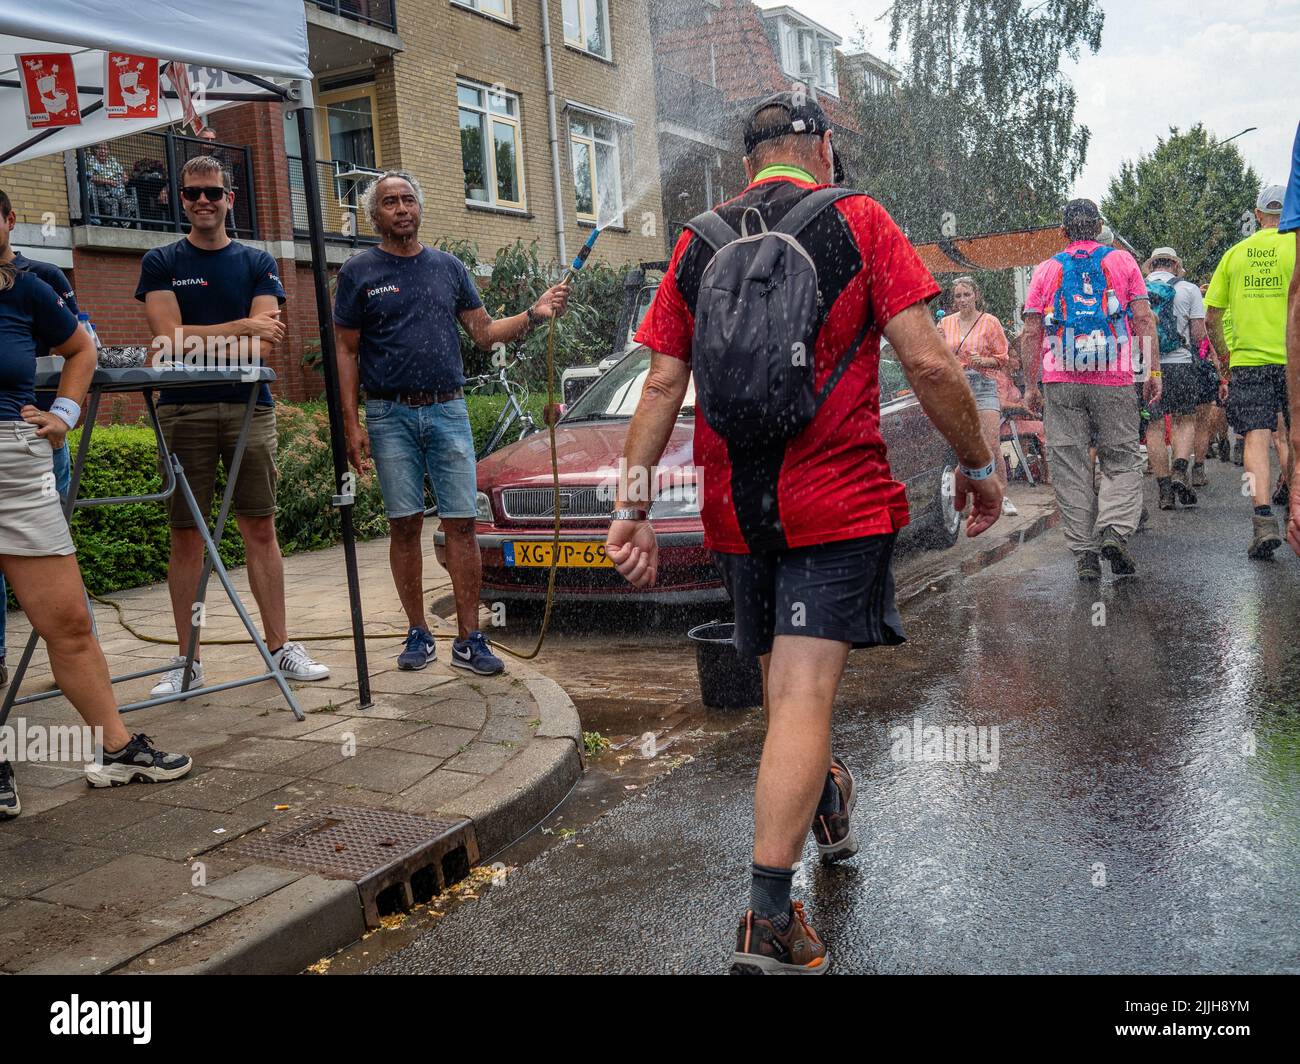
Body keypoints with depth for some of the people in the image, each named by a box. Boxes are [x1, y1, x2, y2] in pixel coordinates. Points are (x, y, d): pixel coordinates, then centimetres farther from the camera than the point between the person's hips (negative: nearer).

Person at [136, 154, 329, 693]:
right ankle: (187, 660, 9)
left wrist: (202, 342, -15)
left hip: (249, 407, 1)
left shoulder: (257, 263, 12)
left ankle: (279, 645, 10)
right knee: (185, 535, 2)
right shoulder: (161, 263, 9)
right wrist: (242, 328, -7)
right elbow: (170, 337, -6)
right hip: (184, 411, -1)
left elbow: (263, 342, -2)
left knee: (261, 530, 3)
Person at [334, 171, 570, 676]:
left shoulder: (449, 267, 12)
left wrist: (533, 316, -7)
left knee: (461, 524, -3)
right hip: (390, 416, -1)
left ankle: (469, 639, 2)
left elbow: (484, 332, 11)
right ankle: (418, 633, 14)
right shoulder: (359, 272, 4)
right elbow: (346, 352, 2)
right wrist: (352, 424, -6)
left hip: (448, 411, 2)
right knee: (405, 525, 3)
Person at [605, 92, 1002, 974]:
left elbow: (662, 387, 3)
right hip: (836, 501, -4)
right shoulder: (858, 221, -1)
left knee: (784, 681, 21)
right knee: (803, 695, -6)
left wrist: (633, 507, 6)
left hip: (736, 509, 4)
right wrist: (979, 466, 4)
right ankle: (770, 922, -7)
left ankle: (826, 797, 48)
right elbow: (928, 364, -8)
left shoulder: (696, 246, 8)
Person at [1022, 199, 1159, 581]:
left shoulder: (1046, 269, 10)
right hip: (1114, 380, 0)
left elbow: (1031, 333, 5)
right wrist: (1153, 371, 6)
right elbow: (1143, 319, 2)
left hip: (1060, 382, 1)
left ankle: (1084, 552, 3)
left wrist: (1030, 385, 9)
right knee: (1122, 461, 9)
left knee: (1070, 468, 4)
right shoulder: (1122, 260, 9)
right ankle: (1115, 530, -12)